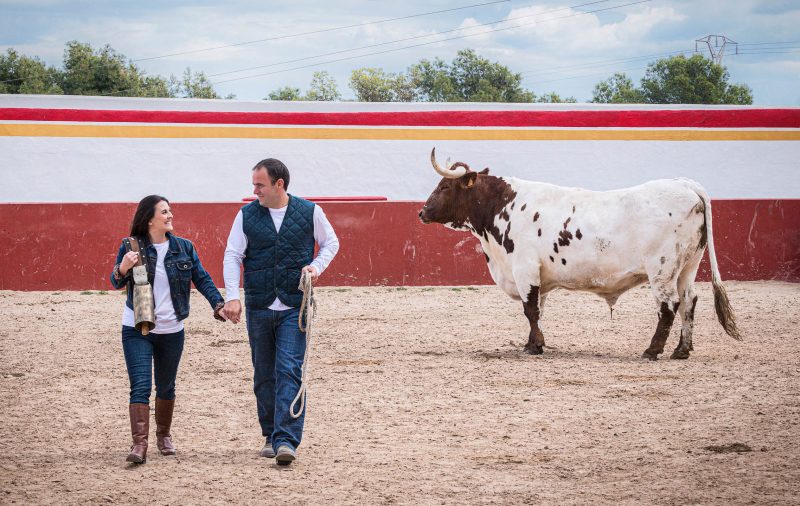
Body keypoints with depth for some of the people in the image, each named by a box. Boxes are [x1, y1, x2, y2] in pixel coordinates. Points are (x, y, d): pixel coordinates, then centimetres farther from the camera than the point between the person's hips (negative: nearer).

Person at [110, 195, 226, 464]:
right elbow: (116, 282, -7)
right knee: (140, 387, -12)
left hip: (171, 331, 3)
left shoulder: (184, 247, 3)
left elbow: (202, 279, 5)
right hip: (137, 330, -3)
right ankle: (139, 444, -15)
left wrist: (219, 305, -9)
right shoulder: (131, 246, -5)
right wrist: (122, 269, -29)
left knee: (166, 388, 15)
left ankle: (164, 435, 34)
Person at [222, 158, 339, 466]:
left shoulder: (309, 212, 0)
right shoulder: (247, 215, 2)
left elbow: (331, 242, 14)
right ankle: (270, 435, 23)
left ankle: (286, 440, -17)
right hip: (258, 308, 2)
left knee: (290, 371, -12)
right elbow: (232, 256, 1)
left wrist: (317, 266, -5)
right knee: (264, 375, 10)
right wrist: (232, 296, -11)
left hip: (295, 308, -2)